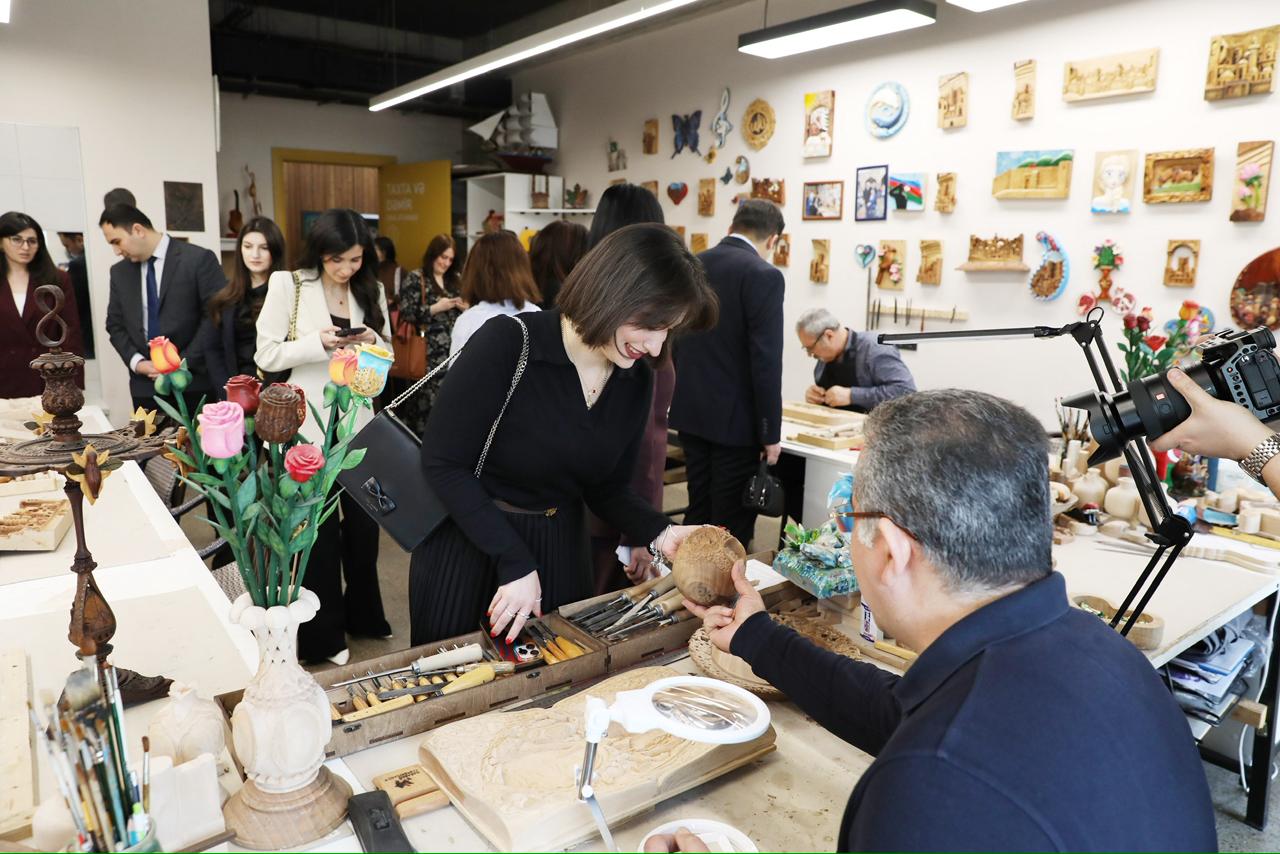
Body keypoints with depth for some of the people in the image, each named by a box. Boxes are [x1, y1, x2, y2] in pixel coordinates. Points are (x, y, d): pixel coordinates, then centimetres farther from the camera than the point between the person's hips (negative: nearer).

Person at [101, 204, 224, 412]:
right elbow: (115, 324, 16)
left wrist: (183, 363, -12)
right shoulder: (119, 272, 12)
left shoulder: (199, 259, -5)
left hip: (193, 382, -4)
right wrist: (136, 361, -3)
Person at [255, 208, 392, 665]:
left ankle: (363, 614, 36)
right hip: (309, 426, -4)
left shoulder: (371, 291, 5)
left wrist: (374, 343, -12)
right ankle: (322, 633, 23)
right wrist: (318, 343, -22)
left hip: (359, 423, 4)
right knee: (319, 529, 7)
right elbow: (266, 355, -8)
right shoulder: (287, 285, -7)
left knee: (364, 522, 15)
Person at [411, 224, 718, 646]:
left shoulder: (637, 380, -4)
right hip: (465, 545, -4)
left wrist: (661, 533, -15)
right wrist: (515, 563, -22)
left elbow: (607, 488, 4)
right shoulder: (508, 343, -22)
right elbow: (444, 464, -19)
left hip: (559, 550, 5)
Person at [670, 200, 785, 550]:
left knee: (698, 511, 17)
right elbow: (766, 361, -18)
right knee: (732, 525, 3)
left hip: (690, 412, 7)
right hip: (736, 418, -7)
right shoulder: (763, 275, -14)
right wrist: (771, 431, -11)